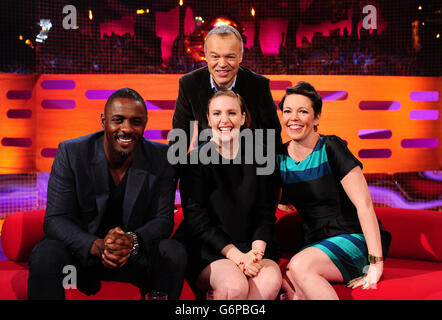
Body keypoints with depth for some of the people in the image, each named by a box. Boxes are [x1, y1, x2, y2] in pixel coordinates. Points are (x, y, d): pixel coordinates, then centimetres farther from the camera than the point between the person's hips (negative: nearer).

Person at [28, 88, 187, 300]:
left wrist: (132, 241, -29)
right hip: (81, 249, -1)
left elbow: (163, 219, -6)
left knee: (174, 254, -24)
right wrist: (97, 246, -33)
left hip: (136, 255, 2)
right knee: (45, 256, -29)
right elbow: (55, 219, -14)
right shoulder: (71, 153, -10)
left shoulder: (161, 158, -7)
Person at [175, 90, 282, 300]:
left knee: (271, 281, -26)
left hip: (251, 245, 3)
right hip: (207, 250, -3)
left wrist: (257, 251, -11)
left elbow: (266, 213, 7)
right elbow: (197, 220, -7)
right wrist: (237, 256, -16)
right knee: (236, 286, -30)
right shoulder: (196, 159, -3)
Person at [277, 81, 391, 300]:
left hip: (355, 238, -3)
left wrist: (376, 262, -20)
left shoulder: (331, 148, -10)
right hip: (315, 245, 4)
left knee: (299, 265, -31)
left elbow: (364, 205, -15)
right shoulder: (280, 158, 5)